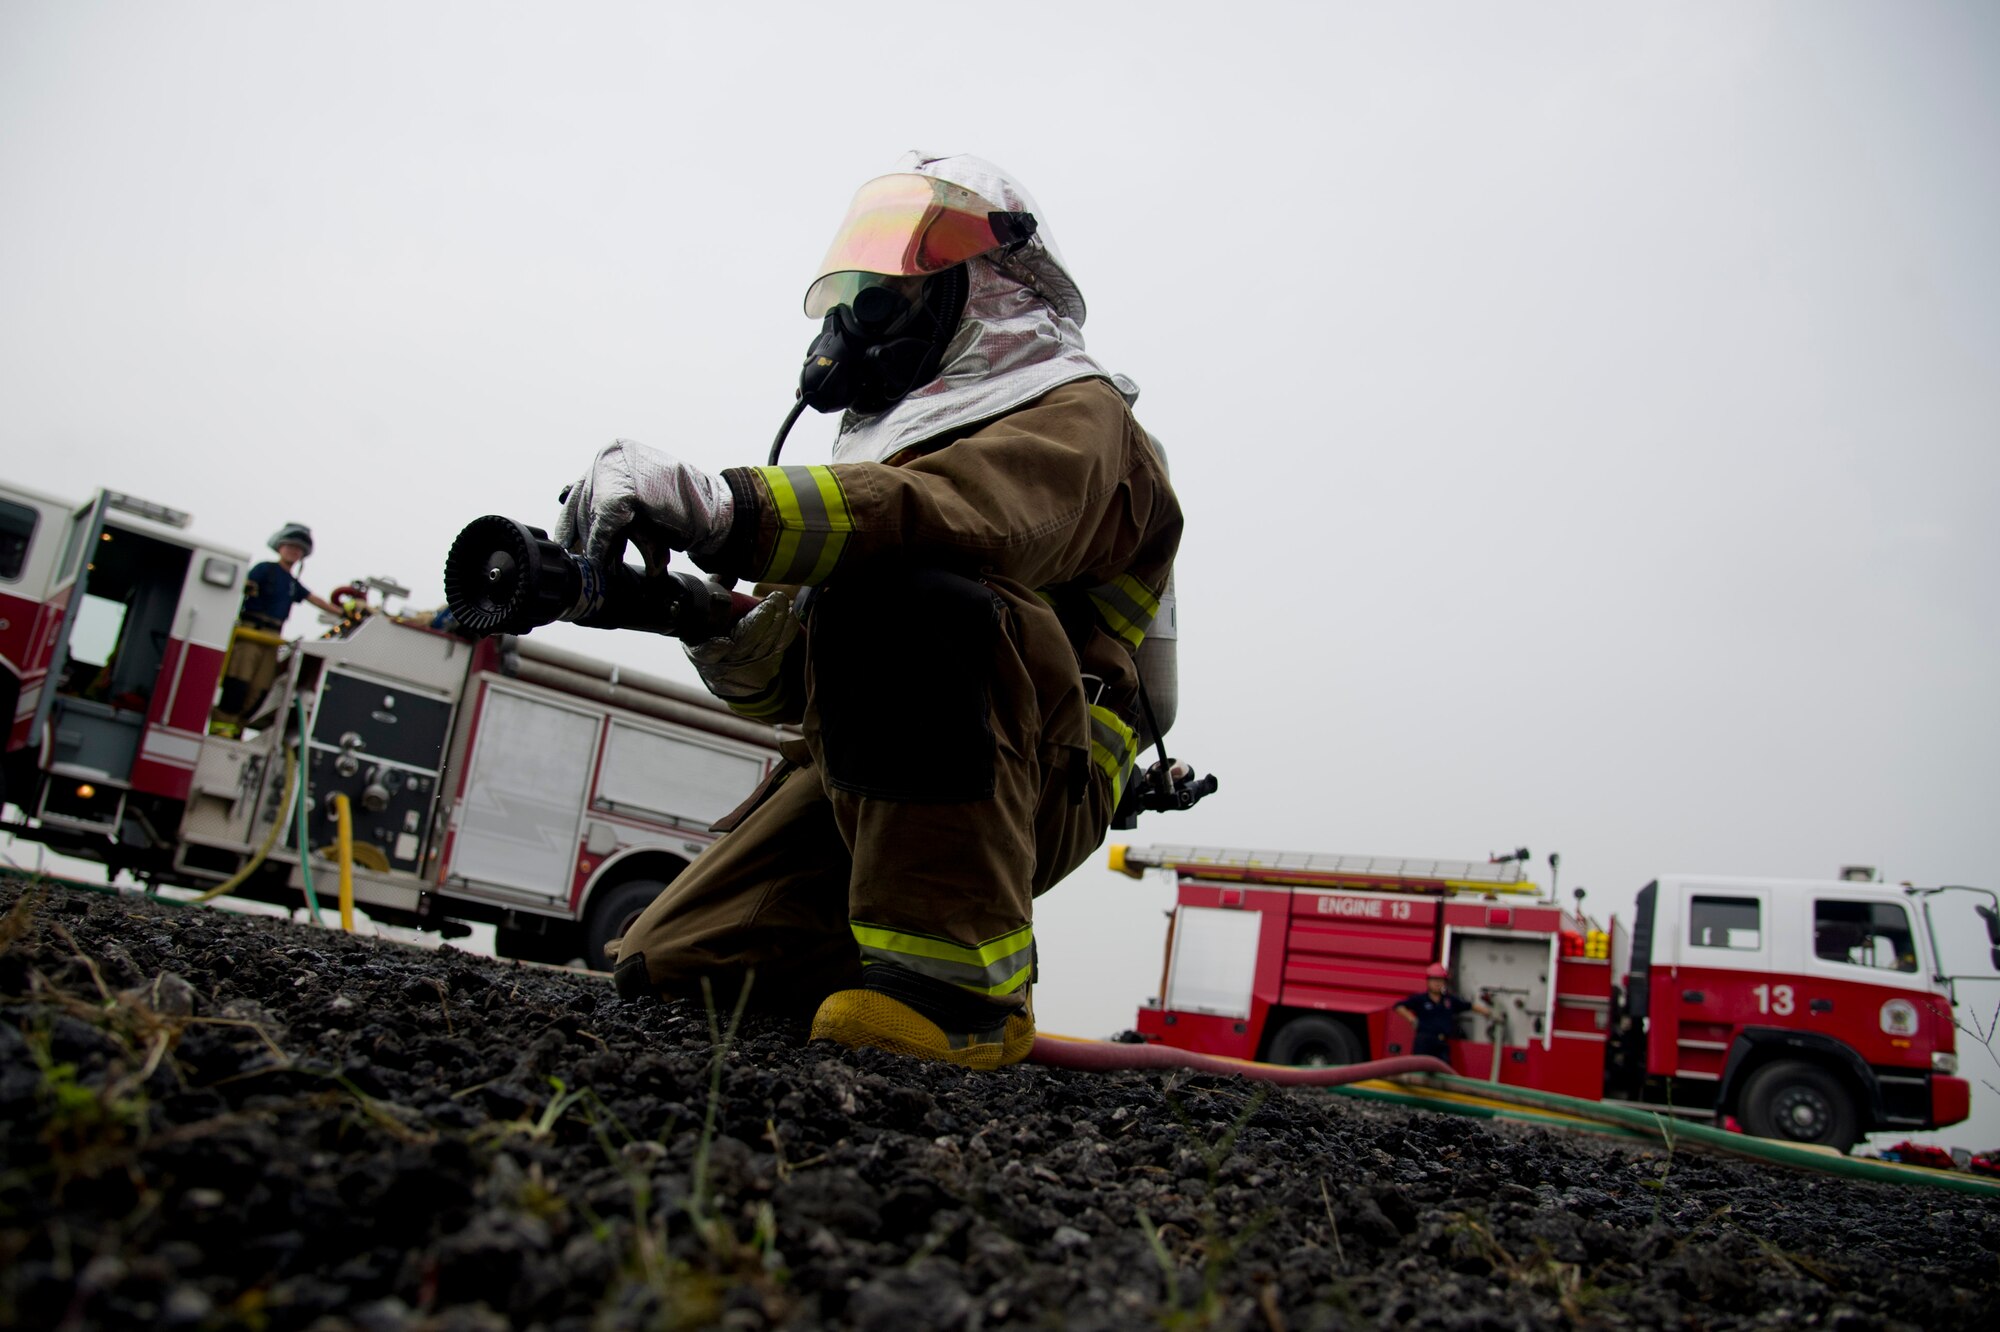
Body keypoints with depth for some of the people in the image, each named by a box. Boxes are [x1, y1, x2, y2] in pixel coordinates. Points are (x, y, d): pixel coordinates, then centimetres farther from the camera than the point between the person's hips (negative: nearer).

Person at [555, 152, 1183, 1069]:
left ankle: (964, 989, -32)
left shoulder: (1074, 419, -1)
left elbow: (967, 518, -28)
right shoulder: (890, 432, 23)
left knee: (907, 597, -36)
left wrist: (719, 509, -41)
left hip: (1031, 780, -7)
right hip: (860, 778, 7)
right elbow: (789, 668, 14)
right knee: (663, 973, -5)